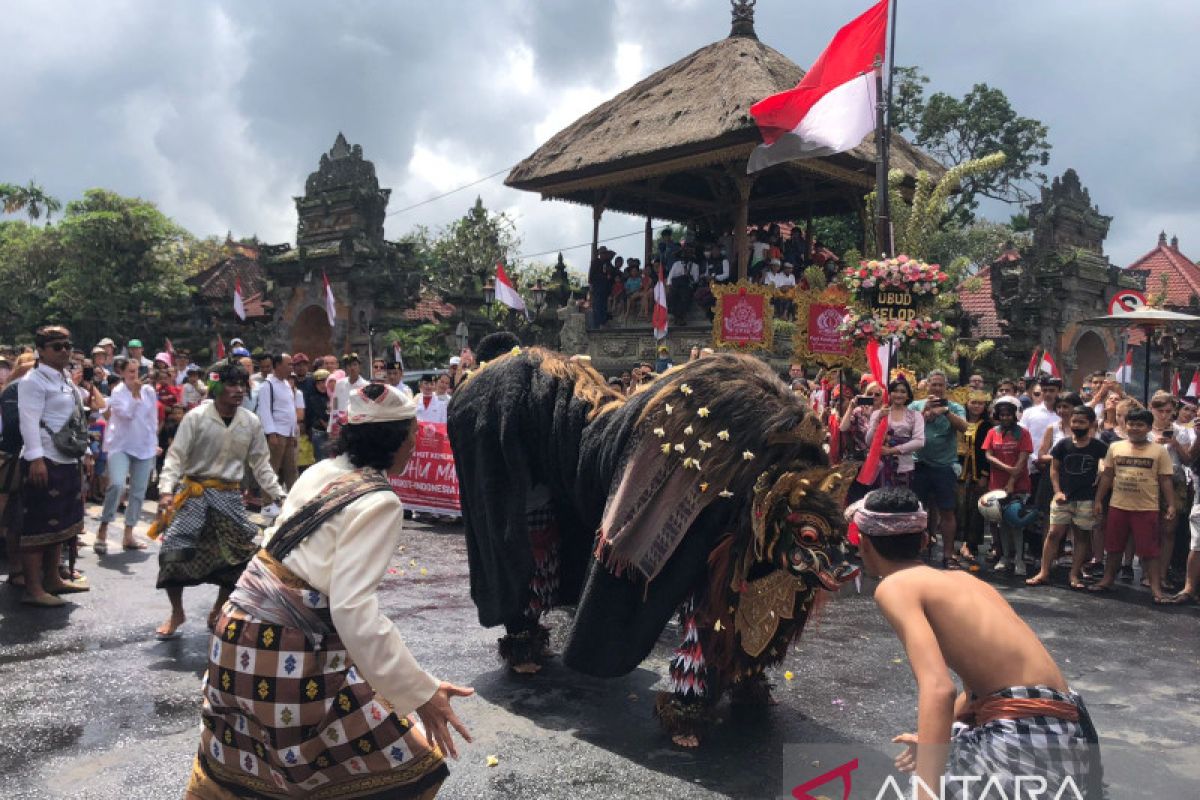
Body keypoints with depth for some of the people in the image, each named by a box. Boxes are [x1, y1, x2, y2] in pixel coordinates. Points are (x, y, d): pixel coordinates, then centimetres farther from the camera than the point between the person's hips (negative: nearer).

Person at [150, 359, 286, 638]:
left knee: (239, 555, 3)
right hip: (194, 492, -3)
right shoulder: (196, 417, -7)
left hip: (230, 496, 3)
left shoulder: (251, 422, 1)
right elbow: (176, 456, -9)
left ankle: (218, 612, 26)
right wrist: (166, 490, -24)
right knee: (173, 550, -10)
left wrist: (279, 495, 1)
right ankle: (176, 613, 14)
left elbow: (261, 464, 8)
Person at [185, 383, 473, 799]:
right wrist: (421, 693, -25)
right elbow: (354, 611, -26)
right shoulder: (379, 503, -16)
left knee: (229, 765, 32)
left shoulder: (320, 472, 7)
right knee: (410, 765, 5)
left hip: (240, 633, 9)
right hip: (289, 658, -9)